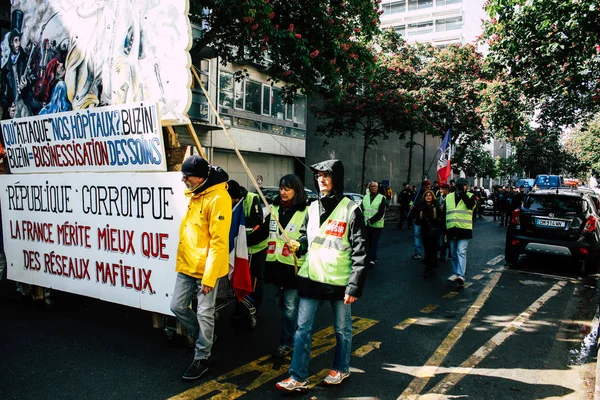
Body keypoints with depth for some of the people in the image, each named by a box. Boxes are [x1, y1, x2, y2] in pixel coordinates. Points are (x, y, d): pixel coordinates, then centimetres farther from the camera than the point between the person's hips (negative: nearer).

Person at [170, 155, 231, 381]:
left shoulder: (218, 198, -19)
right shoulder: (193, 194, 9)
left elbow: (219, 242, -21)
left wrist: (209, 277, -21)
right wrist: (182, 260, 15)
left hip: (205, 269, -8)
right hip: (187, 265, 9)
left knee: (204, 315, 5)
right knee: (178, 306, 15)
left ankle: (201, 358, 22)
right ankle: (204, 337, 37)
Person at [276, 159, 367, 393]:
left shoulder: (350, 210, -9)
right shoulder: (312, 207, 8)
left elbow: (360, 251, -11)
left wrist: (355, 285, -15)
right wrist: (298, 245, 1)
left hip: (339, 281, -4)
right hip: (311, 277, 5)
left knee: (342, 329, 14)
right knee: (303, 329, 5)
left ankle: (341, 369, 35)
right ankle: (298, 378, 14)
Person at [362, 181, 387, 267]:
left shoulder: (381, 198, -1)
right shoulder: (365, 197, 13)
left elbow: (381, 212, -10)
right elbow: (361, 209, 11)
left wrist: (371, 220, -18)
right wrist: (365, 219, -6)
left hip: (377, 225, -4)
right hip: (366, 224, 4)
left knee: (373, 242, -7)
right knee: (368, 242, 6)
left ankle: (372, 259, -6)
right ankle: (373, 258, 19)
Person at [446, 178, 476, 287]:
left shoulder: (470, 196, 6)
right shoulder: (449, 197, 14)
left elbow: (470, 205, -18)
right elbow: (444, 214, 16)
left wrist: (463, 193, -16)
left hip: (464, 229, -4)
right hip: (451, 230, 4)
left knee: (461, 252, -15)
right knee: (453, 254, 12)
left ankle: (461, 275, -21)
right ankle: (455, 273, 25)